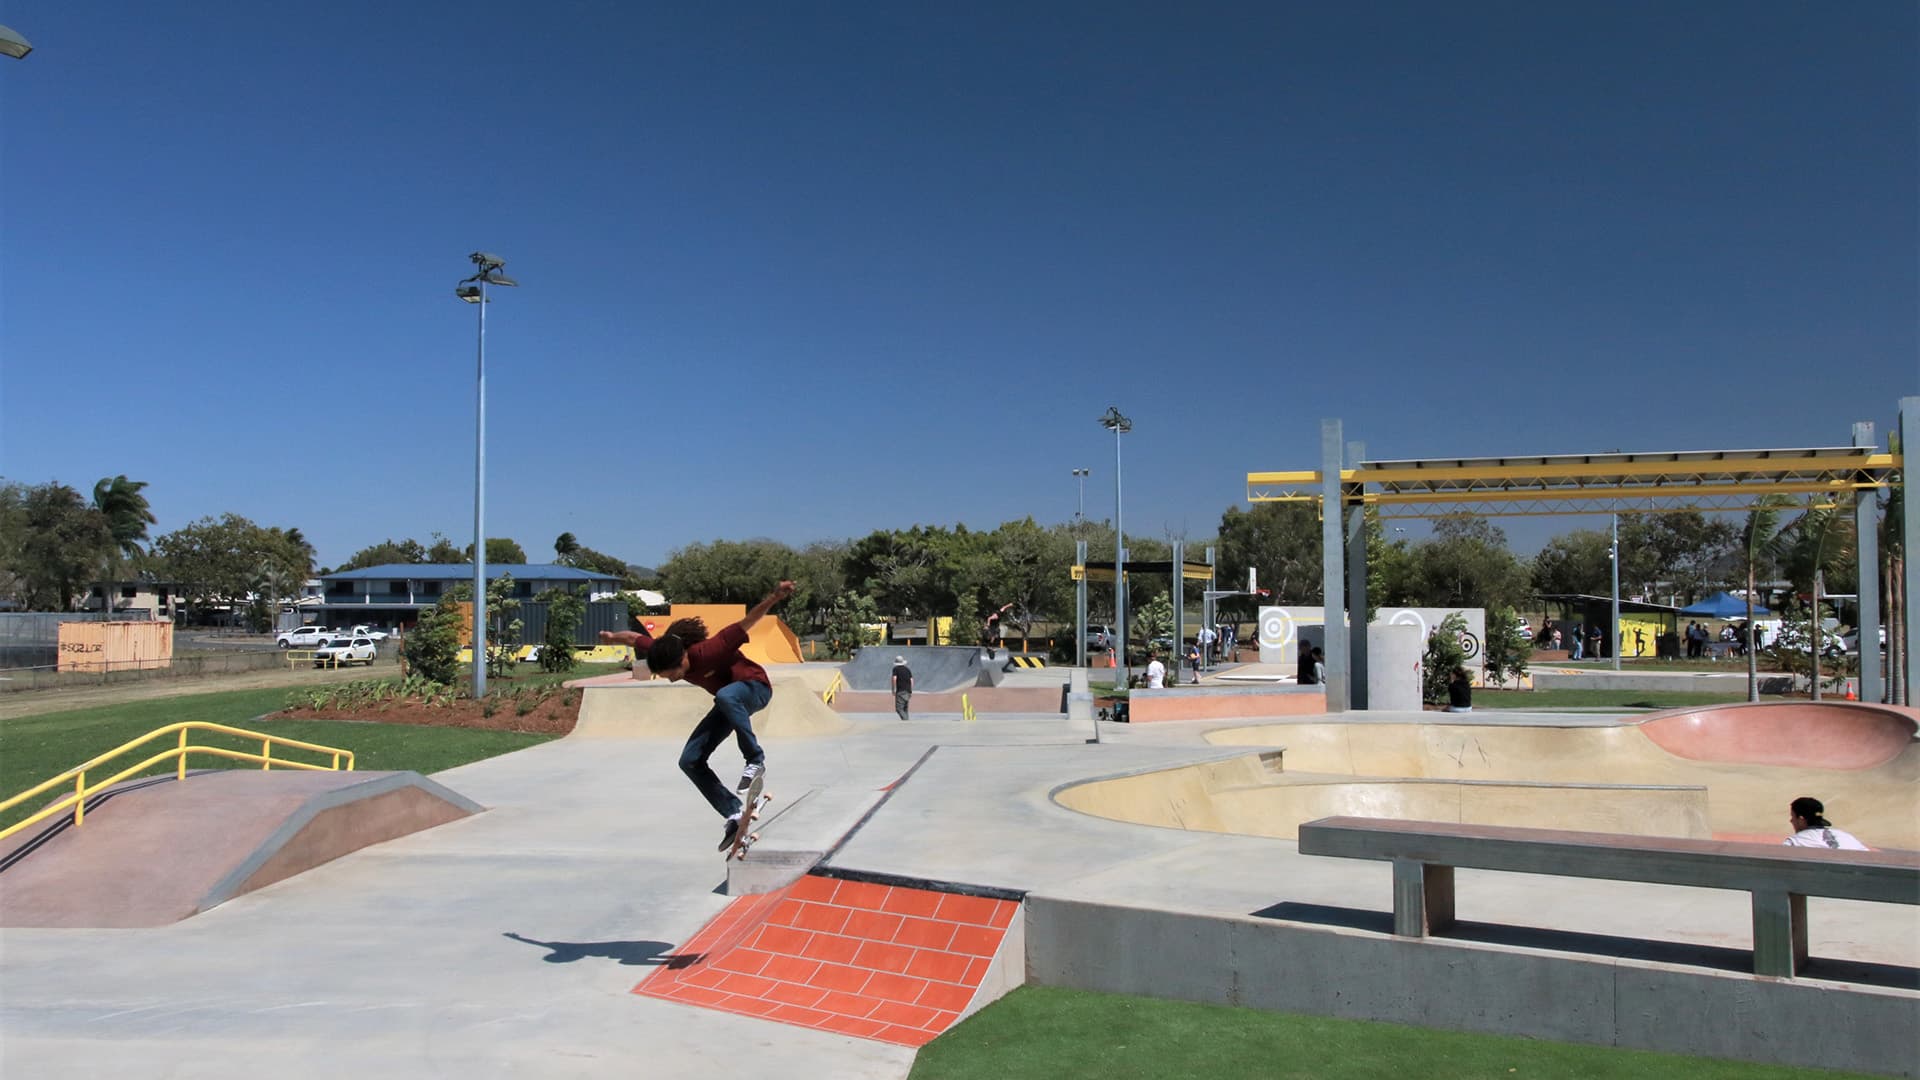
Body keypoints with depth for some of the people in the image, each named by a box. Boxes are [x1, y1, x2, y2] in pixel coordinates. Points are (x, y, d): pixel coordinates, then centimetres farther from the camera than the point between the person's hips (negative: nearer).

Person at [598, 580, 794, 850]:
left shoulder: (709, 651, -35)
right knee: (690, 761, -4)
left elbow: (747, 622, -37)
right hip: (729, 703, 7)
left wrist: (775, 597, -47)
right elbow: (635, 637, 4)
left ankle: (755, 760, -30)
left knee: (725, 696, -43)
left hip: (755, 687, -7)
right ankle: (734, 813, 2)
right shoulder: (663, 653, -17)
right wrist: (614, 637, -10)